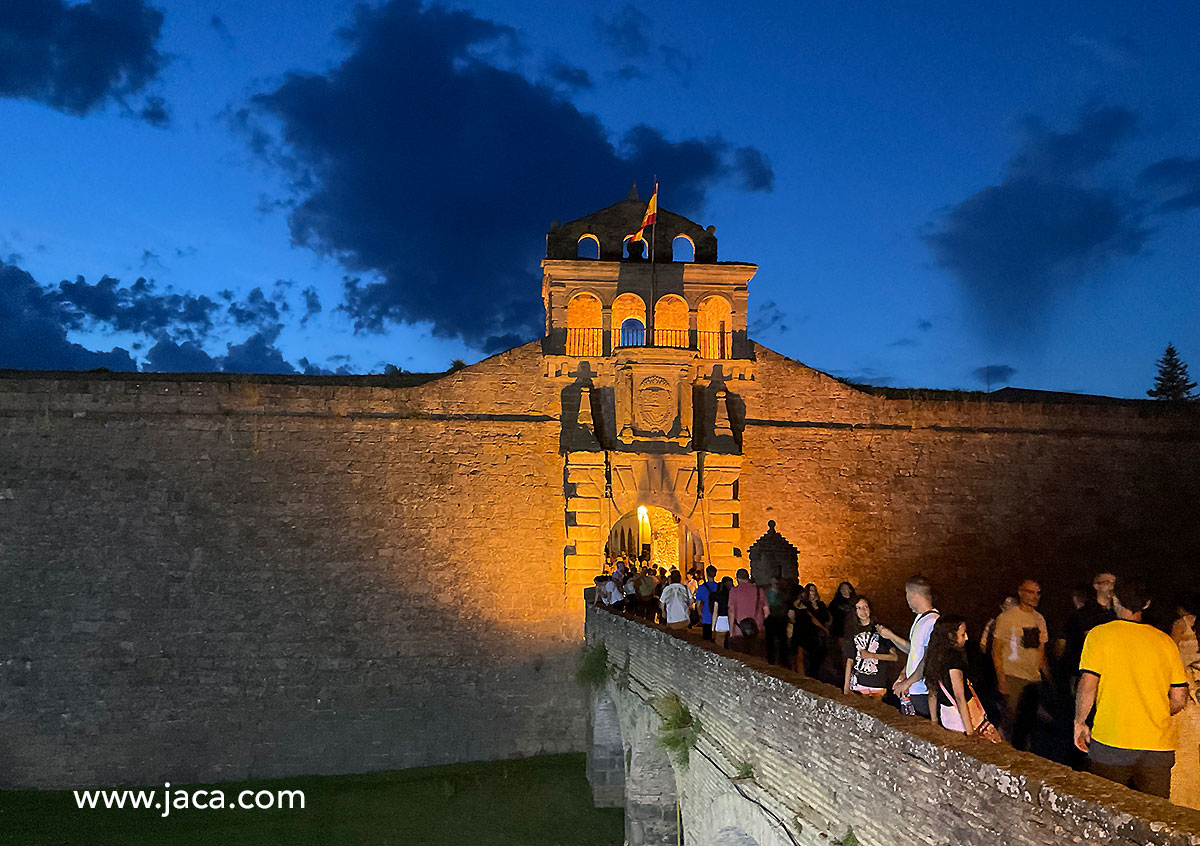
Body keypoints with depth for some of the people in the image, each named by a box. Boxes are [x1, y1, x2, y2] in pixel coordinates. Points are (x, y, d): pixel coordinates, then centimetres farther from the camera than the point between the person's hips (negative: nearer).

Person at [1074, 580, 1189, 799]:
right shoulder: (1165, 641, 7)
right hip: (1159, 748, 3)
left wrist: (1080, 723, 3)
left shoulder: (1100, 635, -3)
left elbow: (1087, 685, -10)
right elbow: (1179, 699, 7)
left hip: (1110, 743, -3)